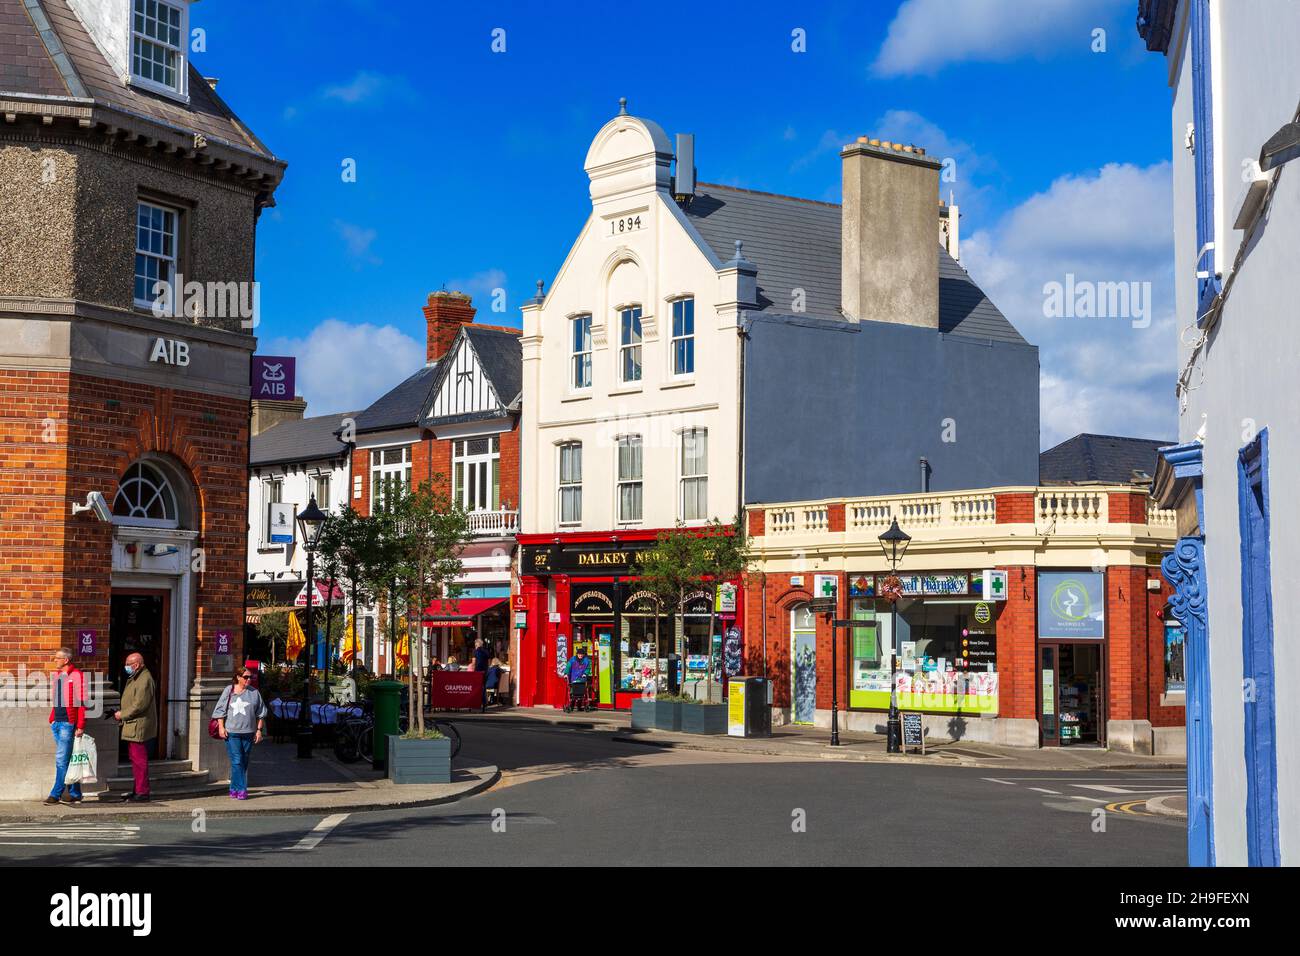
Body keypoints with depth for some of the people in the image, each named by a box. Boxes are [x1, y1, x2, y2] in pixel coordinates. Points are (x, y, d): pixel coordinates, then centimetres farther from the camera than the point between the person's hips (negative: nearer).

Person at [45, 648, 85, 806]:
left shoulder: (76, 676, -9)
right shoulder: (57, 676, 16)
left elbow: (82, 703, -12)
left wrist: (80, 726, -15)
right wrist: (52, 719, 14)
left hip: (68, 723, -8)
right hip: (56, 722, 8)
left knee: (61, 760, -8)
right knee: (67, 760, 11)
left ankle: (56, 794, -4)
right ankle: (74, 793, 16)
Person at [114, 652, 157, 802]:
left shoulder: (145, 680, -16)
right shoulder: (134, 678, 18)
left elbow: (139, 705, -22)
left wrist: (122, 714, -12)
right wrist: (121, 714, 11)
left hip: (139, 728, -11)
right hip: (132, 727, 11)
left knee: (139, 760, -9)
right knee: (135, 759, 16)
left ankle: (142, 793, -6)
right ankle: (137, 790, 23)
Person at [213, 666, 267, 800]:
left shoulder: (254, 693, 9)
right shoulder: (229, 691, 4)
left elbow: (260, 714, 13)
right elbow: (220, 710, 5)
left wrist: (259, 730, 7)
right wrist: (221, 727, -3)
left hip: (248, 733, 3)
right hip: (232, 733, -3)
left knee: (244, 762, 5)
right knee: (236, 761, -10)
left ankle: (235, 789, 13)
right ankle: (241, 790, -9)